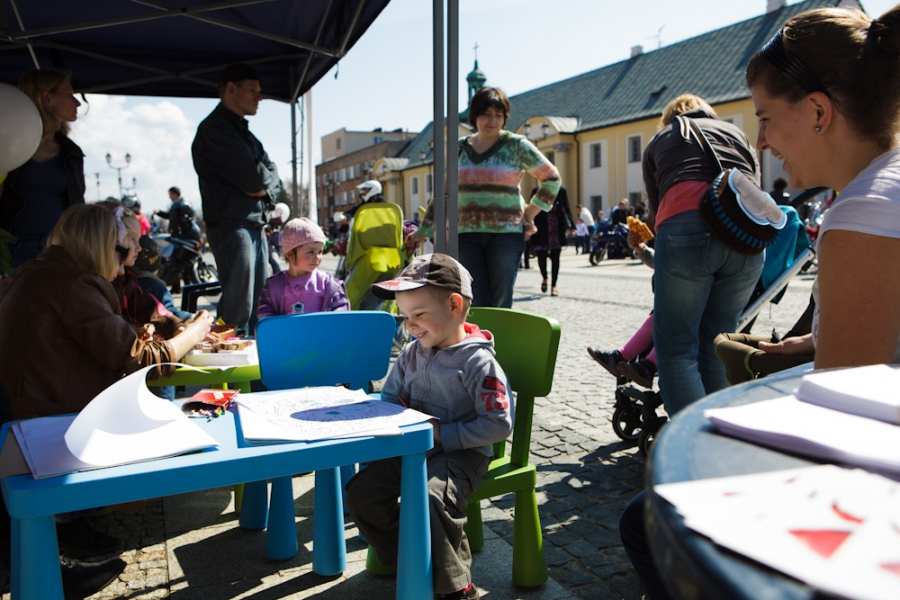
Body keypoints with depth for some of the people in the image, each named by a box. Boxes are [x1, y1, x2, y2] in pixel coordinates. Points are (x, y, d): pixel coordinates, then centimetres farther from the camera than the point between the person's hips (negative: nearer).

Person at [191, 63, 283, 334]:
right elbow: (253, 177, -17)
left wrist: (266, 187, -6)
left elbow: (273, 179, 15)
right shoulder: (214, 129, -8)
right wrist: (266, 180, 4)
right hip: (232, 224, -9)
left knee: (258, 306, 11)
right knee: (238, 308, -11)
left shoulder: (244, 132, 22)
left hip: (255, 225, 9)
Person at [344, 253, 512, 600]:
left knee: (431, 498, -33)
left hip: (461, 453, -7)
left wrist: (442, 434, -20)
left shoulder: (478, 362, -15)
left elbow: (499, 425, -18)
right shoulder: (411, 354, 6)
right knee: (361, 492, -7)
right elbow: (389, 397, 19)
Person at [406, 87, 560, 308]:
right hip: (467, 233, 3)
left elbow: (551, 178, 8)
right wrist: (423, 231, 16)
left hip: (505, 231, -3)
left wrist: (529, 214, 3)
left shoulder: (516, 145, 3)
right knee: (474, 302, -2)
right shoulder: (460, 148, 13)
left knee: (500, 303, -1)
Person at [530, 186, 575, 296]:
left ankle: (553, 286, 13)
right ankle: (545, 278, 27)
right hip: (541, 230, 0)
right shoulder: (536, 191, 3)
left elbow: (566, 209, 4)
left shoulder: (561, 191, 3)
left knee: (555, 258, 2)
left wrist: (570, 226, -9)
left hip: (557, 229, 0)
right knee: (541, 257, -3)